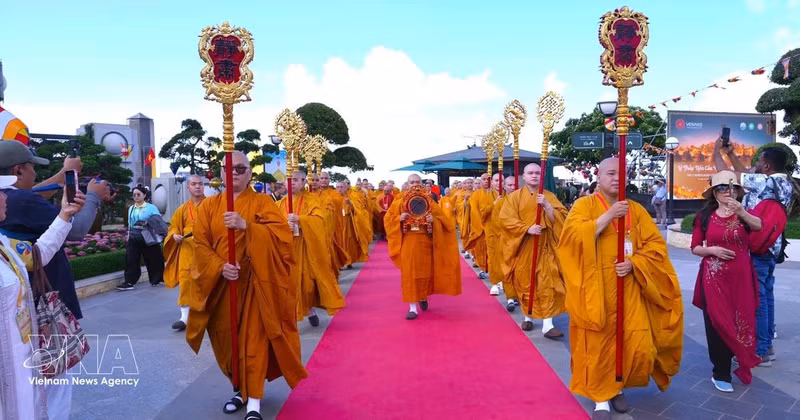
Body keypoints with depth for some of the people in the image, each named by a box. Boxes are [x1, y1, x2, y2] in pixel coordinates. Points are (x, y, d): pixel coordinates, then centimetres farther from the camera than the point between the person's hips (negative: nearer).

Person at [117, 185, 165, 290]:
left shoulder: (151, 207, -3)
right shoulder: (131, 208, 12)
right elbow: (130, 224, 19)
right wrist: (128, 235, 13)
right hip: (134, 238, 4)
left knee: (153, 259, 6)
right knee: (131, 260, -2)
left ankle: (156, 279, 22)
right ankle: (129, 282, 0)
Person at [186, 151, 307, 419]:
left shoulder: (263, 202, 0)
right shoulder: (209, 206, 8)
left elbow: (282, 234, -15)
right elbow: (200, 245, 0)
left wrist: (246, 226, -27)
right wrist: (220, 267, -17)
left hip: (254, 283, -3)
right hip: (220, 284, 3)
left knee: (254, 338, -5)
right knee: (226, 338, 9)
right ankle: (242, 389, 28)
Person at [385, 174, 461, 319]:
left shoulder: (429, 201, 3)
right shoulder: (400, 202, 2)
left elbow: (442, 218, 1)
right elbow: (389, 218, 3)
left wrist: (433, 220, -19)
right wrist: (399, 219, -15)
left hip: (425, 242, 1)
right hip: (408, 242, -1)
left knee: (425, 272, 8)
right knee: (410, 273, -3)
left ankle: (423, 297, 36)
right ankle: (412, 307, 1)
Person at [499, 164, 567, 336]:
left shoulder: (549, 196, 5)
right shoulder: (515, 196, 0)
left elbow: (561, 217, -5)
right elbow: (505, 218, -11)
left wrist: (546, 205, -20)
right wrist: (527, 228, -21)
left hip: (544, 248, 0)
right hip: (523, 248, 0)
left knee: (547, 284, -6)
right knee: (525, 284, 8)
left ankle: (547, 325, -7)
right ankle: (528, 317, 25)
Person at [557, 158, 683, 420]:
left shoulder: (636, 209, 10)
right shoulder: (584, 205, 0)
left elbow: (656, 245, 5)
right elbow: (574, 236, -17)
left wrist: (634, 263, -12)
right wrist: (608, 215, -21)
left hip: (629, 290, 3)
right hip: (596, 291, -3)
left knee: (638, 345, 0)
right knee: (599, 344, 1)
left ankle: (619, 387, 24)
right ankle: (601, 397, 17)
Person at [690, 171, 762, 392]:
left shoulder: (744, 215, 1)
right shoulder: (704, 217, 0)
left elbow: (759, 226, -23)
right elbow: (695, 248, 3)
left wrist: (742, 213, -41)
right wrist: (712, 250, -15)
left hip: (740, 279, 1)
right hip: (714, 279, -1)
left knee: (741, 322, 8)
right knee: (717, 323, 2)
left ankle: (741, 364, 35)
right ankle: (721, 374, 13)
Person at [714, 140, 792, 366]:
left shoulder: (763, 182, -19)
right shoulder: (784, 183, 8)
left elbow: (725, 173, -15)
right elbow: (746, 173, 19)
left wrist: (717, 151, 1)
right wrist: (730, 153, 19)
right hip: (771, 247, 9)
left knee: (756, 297, -4)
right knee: (766, 295, 15)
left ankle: (759, 351, 2)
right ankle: (767, 345, 24)